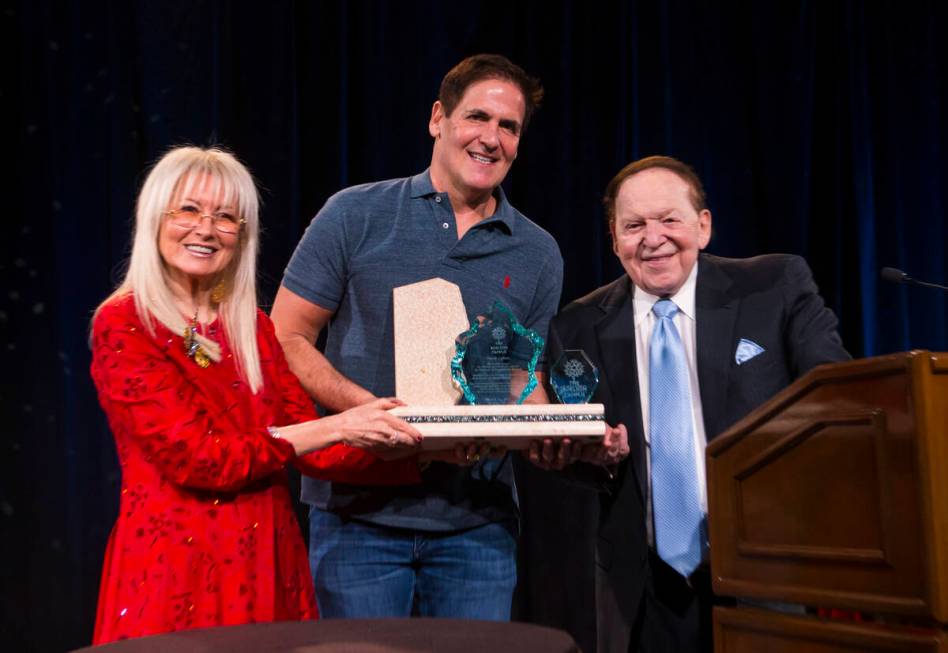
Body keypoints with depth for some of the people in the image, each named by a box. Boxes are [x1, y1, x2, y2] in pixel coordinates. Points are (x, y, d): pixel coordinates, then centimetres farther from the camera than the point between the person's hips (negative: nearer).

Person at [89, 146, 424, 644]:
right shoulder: (123, 326, -7)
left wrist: (422, 449, -9)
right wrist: (335, 427, -18)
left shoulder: (253, 328, 11)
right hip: (175, 570, -5)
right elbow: (198, 458, -16)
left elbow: (311, 448, 5)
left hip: (268, 566, 5)